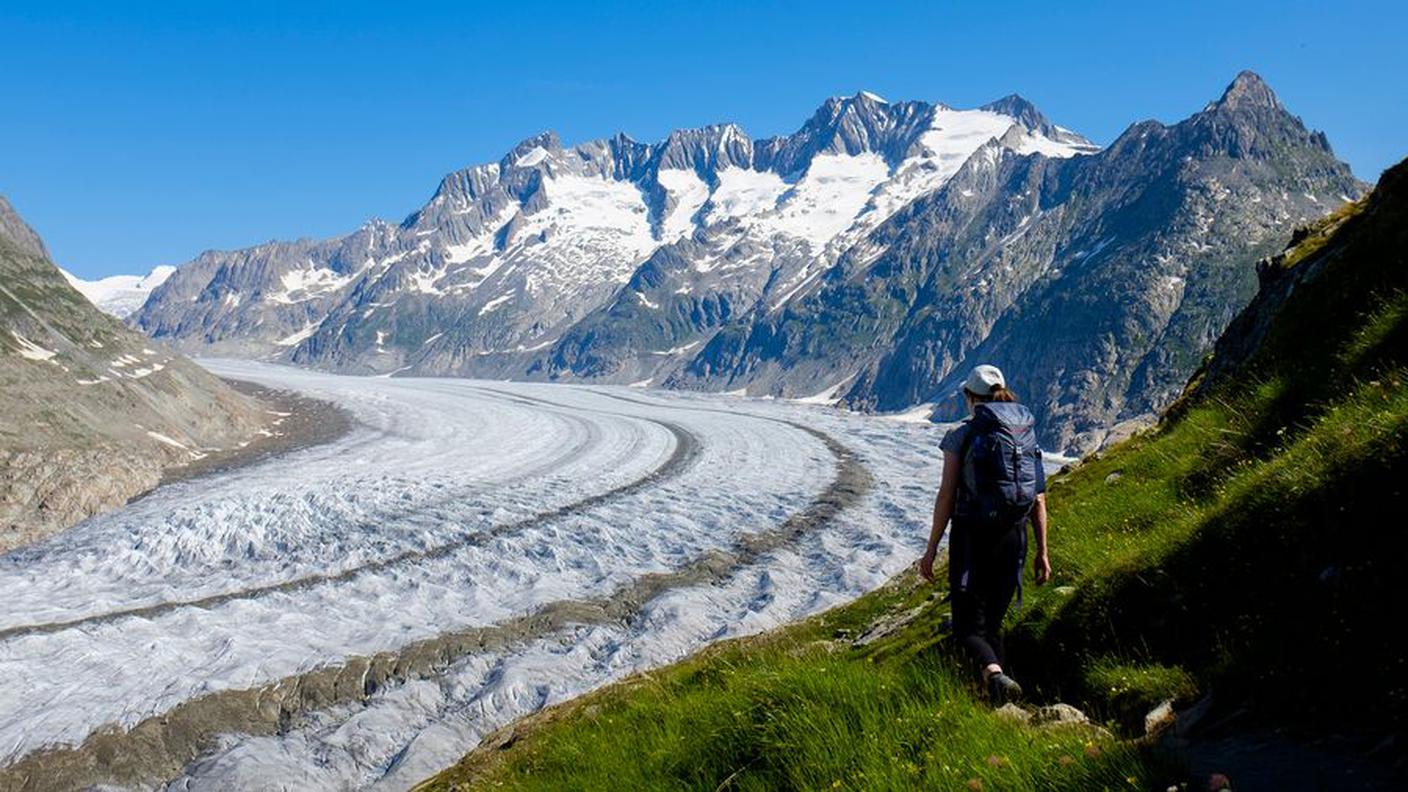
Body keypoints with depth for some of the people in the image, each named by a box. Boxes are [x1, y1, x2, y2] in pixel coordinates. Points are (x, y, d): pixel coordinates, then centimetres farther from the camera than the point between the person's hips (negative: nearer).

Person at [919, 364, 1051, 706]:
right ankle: (996, 702, 19)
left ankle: (995, 674, -26)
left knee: (968, 625, 2)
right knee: (993, 622, 18)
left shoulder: (962, 436, -6)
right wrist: (1042, 553, 13)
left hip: (971, 536, -4)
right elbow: (1039, 501, 7)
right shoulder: (1027, 436, 7)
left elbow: (946, 497, -8)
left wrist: (931, 549, -2)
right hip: (1012, 537, 5)